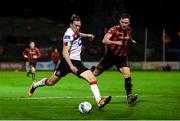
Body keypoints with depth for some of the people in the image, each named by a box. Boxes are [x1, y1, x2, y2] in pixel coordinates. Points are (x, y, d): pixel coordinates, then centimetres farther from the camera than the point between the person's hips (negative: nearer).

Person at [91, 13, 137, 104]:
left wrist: (131, 40, 10)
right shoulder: (114, 29, -18)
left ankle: (129, 96, -21)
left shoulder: (129, 30, 1)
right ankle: (93, 69, 48)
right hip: (110, 56, -3)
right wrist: (116, 42, -40)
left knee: (127, 73, -20)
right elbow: (104, 40, -30)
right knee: (95, 74, 9)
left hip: (122, 58, 3)